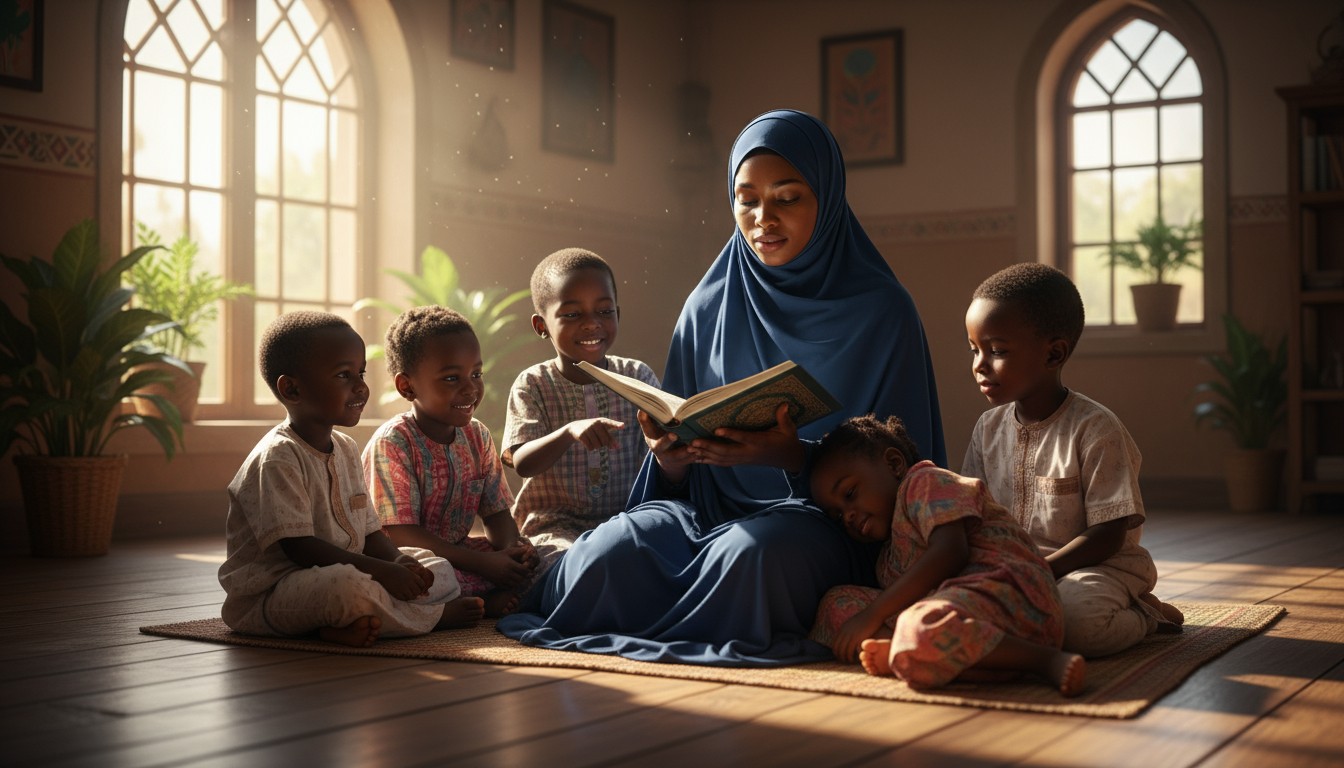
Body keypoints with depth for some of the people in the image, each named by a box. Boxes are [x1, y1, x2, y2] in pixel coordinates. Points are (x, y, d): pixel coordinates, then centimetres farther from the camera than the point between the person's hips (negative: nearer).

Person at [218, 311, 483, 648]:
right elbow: (298, 546, -24)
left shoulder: (346, 449, 11)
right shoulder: (276, 458, -17)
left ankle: (361, 624, -19)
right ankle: (436, 616, -11)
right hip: (272, 592, -9)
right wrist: (382, 572, -27)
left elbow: (368, 530, 14)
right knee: (348, 585, -39)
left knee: (439, 571, 4)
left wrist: (396, 561, -9)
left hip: (348, 575, 9)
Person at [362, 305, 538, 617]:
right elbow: (399, 533, -20)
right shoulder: (391, 443, -15)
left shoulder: (477, 436, 6)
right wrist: (483, 563, -25)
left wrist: (510, 548, -17)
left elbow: (496, 512, 9)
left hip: (456, 551, 7)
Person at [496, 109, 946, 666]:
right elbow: (680, 479, 13)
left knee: (751, 554, -38)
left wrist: (794, 457, -20)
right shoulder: (707, 308, 10)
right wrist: (668, 458, -13)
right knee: (605, 554, -31)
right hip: (708, 508, 2)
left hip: (826, 517, -2)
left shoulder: (880, 311, 1)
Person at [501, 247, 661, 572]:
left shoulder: (638, 377, 4)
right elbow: (522, 463, -14)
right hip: (554, 522, -2)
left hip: (625, 517, 2)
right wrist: (569, 432, -33)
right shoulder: (533, 385, -1)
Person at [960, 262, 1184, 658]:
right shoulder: (988, 428, 7)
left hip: (1094, 566, -6)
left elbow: (1108, 535, -15)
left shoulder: (1096, 429, -13)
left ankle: (1145, 616, -2)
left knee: (1077, 619, -39)